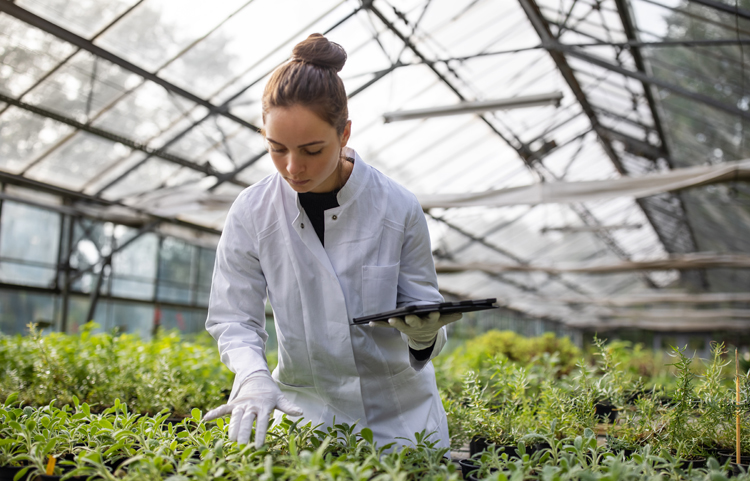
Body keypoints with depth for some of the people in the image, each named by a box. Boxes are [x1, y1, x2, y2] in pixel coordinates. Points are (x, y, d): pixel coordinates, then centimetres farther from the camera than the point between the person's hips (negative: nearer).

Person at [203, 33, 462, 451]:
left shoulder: (399, 209, -13)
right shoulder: (252, 214, -10)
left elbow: (424, 304, -4)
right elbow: (234, 318, -6)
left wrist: (424, 332, -27)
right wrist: (253, 376, -25)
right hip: (308, 409, 1)